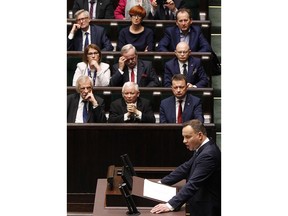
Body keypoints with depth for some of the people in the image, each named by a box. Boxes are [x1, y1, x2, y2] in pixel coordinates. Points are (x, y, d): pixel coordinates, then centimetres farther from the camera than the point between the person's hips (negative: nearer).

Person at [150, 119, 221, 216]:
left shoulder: (208, 154, -24)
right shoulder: (202, 149, 6)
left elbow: (193, 184, -30)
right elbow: (185, 168, 12)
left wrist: (170, 205, -34)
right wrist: (161, 183, 5)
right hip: (200, 205, 9)